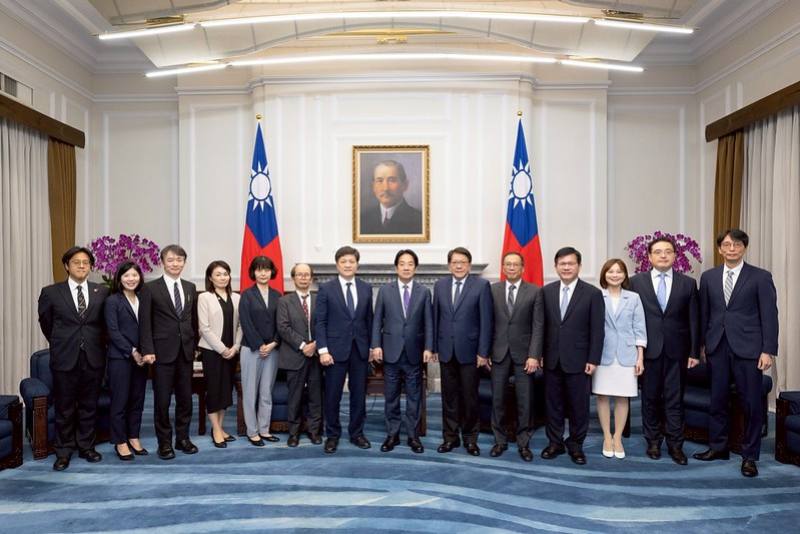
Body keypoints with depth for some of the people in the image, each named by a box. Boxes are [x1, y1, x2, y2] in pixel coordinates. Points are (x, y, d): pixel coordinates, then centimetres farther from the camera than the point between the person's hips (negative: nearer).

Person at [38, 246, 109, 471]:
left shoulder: (102, 292, 2)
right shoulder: (51, 292, -1)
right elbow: (46, 322, 12)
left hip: (93, 357, 1)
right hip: (65, 357, -1)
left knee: (89, 406, 11)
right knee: (64, 408, 7)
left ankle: (86, 446, 24)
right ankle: (64, 451, 20)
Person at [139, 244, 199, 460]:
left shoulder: (190, 287, 10)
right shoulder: (151, 287, -3)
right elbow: (145, 323, -6)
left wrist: (195, 345, 10)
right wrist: (148, 350, -11)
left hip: (186, 351, 4)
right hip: (163, 351, -4)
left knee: (185, 397, 10)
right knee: (162, 399, 4)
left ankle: (183, 438, 24)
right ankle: (164, 442, 17)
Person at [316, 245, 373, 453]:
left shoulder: (366, 288, 6)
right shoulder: (326, 289, -3)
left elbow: (369, 319, 10)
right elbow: (320, 322, -5)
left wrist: (372, 346, 7)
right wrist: (323, 350, -11)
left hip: (360, 349, 3)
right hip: (336, 349, -3)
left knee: (359, 394, 10)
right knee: (332, 395, 5)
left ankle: (357, 433, 24)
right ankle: (332, 435, 20)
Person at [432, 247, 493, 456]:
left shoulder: (481, 285, -5)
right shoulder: (440, 285, 6)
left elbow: (486, 321, -7)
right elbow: (435, 318, 9)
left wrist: (483, 352, -10)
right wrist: (434, 347, 6)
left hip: (469, 350, -3)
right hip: (446, 350, 3)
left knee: (469, 397, 6)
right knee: (449, 396, 10)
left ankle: (470, 438, 20)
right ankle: (450, 436, 22)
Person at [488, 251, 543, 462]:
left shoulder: (535, 291, -1)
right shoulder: (492, 290, 4)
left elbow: (538, 326, -5)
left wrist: (534, 355, -11)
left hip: (523, 353, -1)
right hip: (499, 352, 1)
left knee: (525, 401, 4)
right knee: (497, 399, 7)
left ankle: (524, 443, 19)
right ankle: (500, 440, 22)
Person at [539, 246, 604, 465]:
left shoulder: (592, 293, -5)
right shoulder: (546, 291, 4)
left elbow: (597, 330, -5)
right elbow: (542, 325, 6)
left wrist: (593, 360, -8)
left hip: (577, 360, -2)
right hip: (551, 359, 3)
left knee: (578, 405, 7)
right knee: (553, 403, 11)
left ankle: (575, 445, 23)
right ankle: (555, 442, 24)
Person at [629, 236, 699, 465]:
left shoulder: (688, 283, 4)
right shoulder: (636, 281, 1)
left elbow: (693, 320, 4)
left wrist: (694, 352, 0)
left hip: (676, 351, 0)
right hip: (648, 350, 0)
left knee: (675, 399, 5)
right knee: (650, 398, 10)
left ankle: (675, 445, 16)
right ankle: (653, 441, 23)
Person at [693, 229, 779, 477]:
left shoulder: (761, 277, -1)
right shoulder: (708, 277, 8)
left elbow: (769, 315, -4)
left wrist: (768, 351, -9)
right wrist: (702, 343, 9)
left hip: (747, 348, -3)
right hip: (717, 347, 3)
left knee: (752, 403, 3)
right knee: (717, 400, 11)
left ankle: (749, 455, 17)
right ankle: (718, 447, 25)